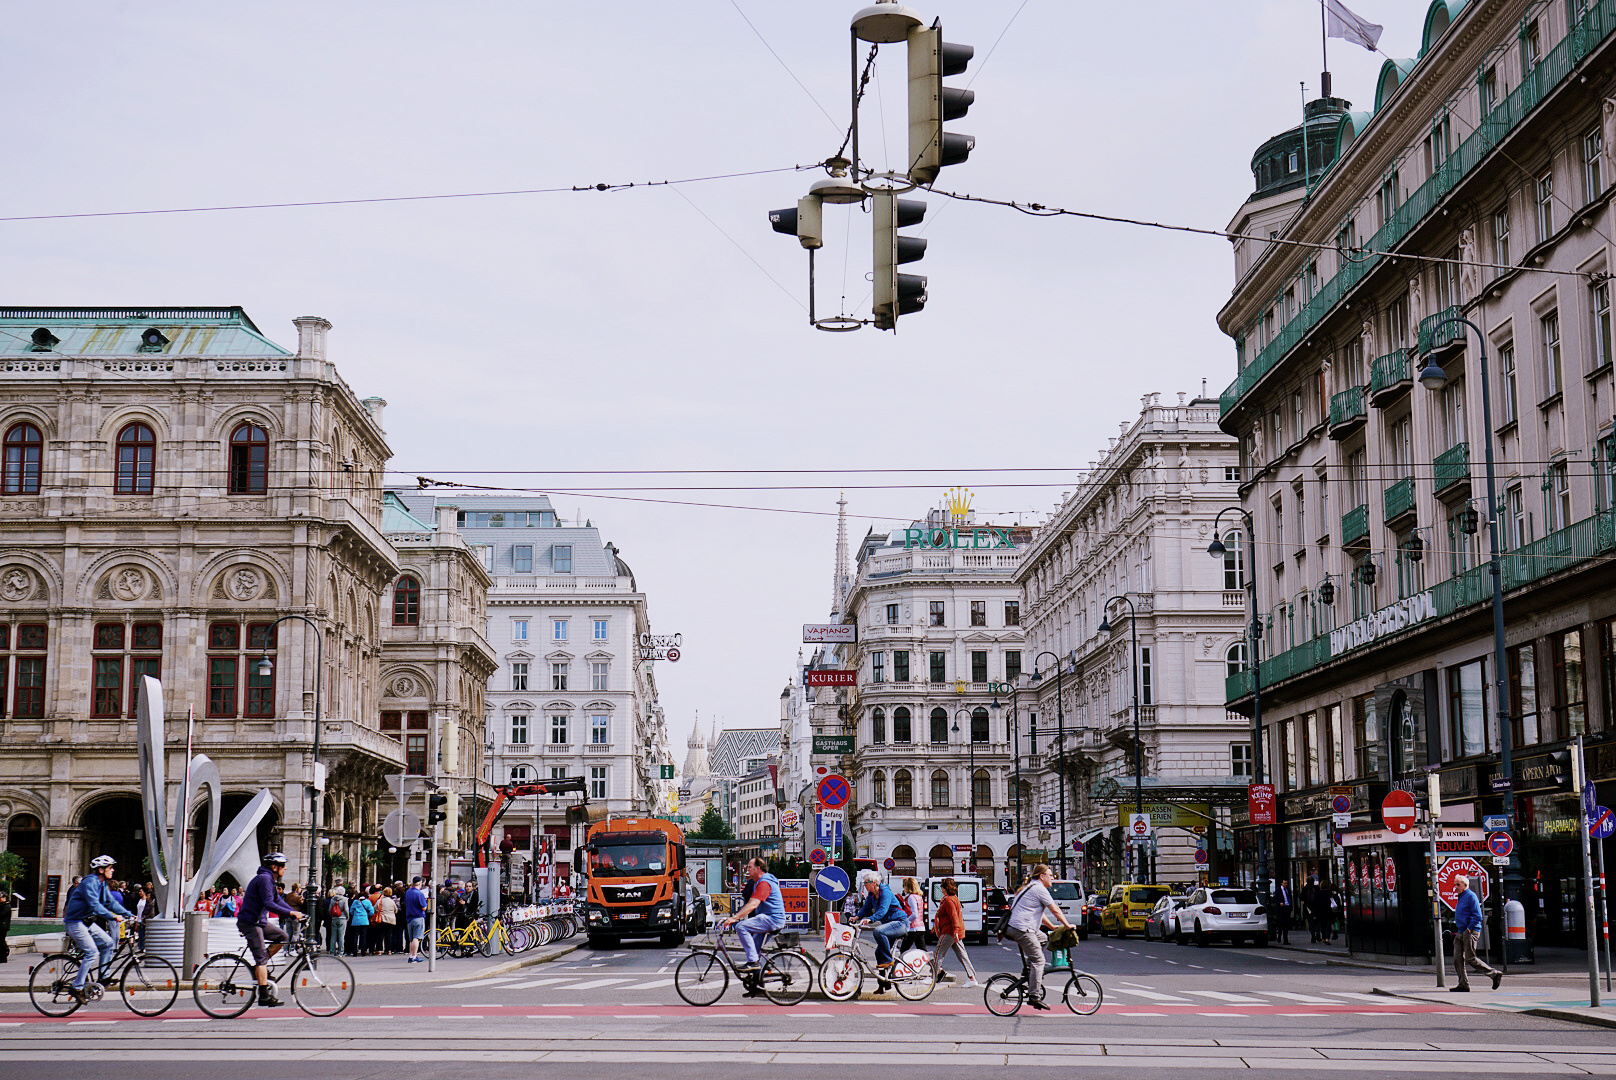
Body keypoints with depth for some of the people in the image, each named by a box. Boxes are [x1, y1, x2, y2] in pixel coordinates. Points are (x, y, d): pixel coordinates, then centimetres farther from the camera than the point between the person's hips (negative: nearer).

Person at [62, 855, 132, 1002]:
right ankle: (77, 988, -14)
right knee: (92, 951, -18)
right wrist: (112, 917, -38)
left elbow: (111, 902, 12)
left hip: (87, 922, 9)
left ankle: (102, 977, 8)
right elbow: (94, 904, -31)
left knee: (108, 943, 0)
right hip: (75, 922, -9)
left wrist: (128, 914, 1)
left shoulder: (103, 884, 10)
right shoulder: (90, 882, -21)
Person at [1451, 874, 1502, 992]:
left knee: (1470, 959, -9)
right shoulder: (1461, 897, 19)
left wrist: (1469, 929, -17)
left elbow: (1477, 916, -16)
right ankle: (1463, 984, 2)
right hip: (1461, 933, 9)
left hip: (1470, 932, -9)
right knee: (1458, 959, 0)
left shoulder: (1471, 896, -10)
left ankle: (1495, 974, 3)